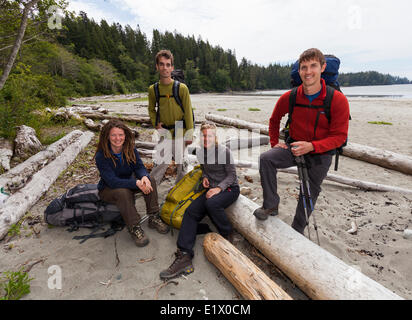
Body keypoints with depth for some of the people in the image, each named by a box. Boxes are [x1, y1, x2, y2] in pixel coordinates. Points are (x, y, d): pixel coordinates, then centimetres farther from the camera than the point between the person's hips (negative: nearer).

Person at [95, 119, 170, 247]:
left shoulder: (130, 149, -10)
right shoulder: (101, 156, -24)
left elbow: (139, 167, -14)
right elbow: (112, 181, -31)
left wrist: (144, 177, -39)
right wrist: (136, 183, -43)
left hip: (128, 182, 5)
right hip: (108, 189, -4)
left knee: (150, 181, -21)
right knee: (123, 192, -38)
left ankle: (153, 218, -13)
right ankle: (134, 228, -26)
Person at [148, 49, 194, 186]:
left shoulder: (181, 88, -9)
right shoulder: (153, 89, 0)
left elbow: (188, 111, -6)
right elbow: (151, 109, 16)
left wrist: (189, 134, -7)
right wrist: (156, 124, 0)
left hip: (180, 132, -1)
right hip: (165, 132, 1)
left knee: (181, 164, 10)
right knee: (161, 162, -8)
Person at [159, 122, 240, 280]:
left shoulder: (224, 151, -11)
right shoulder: (199, 152, 7)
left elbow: (232, 175, -9)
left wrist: (219, 187, -22)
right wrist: (204, 177, 1)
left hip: (229, 188, -6)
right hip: (212, 189, 6)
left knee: (211, 203, -37)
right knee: (190, 211, -16)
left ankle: (228, 235, -9)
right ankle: (184, 256, -22)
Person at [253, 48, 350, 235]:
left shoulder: (338, 100, -19)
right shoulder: (289, 98, -12)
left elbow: (339, 136, -17)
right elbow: (274, 120, 8)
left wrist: (311, 146, -31)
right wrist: (274, 143, 0)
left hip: (320, 154, -1)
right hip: (293, 147, 2)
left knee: (309, 194, 10)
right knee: (266, 158, -26)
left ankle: (297, 230, 34)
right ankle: (271, 205, -9)